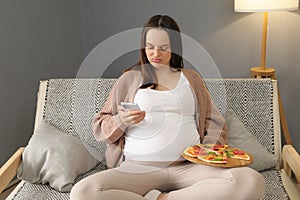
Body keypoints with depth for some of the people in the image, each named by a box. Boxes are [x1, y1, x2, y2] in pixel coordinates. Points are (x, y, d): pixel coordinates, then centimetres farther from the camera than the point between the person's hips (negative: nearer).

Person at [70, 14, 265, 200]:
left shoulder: (191, 78, 20)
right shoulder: (130, 78, 15)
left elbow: (215, 122, 20)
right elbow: (99, 127, 15)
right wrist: (121, 121, -7)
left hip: (189, 166, 2)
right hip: (138, 167, -1)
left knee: (253, 181, -28)